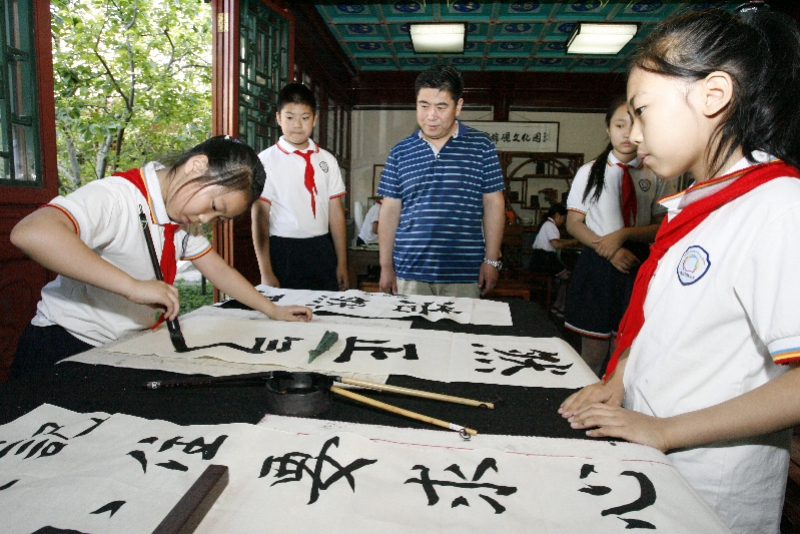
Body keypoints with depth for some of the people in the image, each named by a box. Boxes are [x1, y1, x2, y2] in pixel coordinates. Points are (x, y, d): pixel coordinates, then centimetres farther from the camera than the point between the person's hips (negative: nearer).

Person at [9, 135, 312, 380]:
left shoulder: (183, 216, 2)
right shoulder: (116, 197, -25)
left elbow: (219, 270, 9)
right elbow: (30, 233, -41)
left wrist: (274, 311, 4)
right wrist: (134, 286, -43)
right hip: (65, 352, -7)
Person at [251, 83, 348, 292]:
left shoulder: (327, 160, 7)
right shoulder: (266, 161, -5)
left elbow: (336, 213, 8)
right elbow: (259, 218, -6)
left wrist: (342, 263, 7)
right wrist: (266, 273, -9)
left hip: (322, 251, 4)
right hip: (284, 253, -3)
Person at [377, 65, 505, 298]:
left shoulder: (481, 146, 1)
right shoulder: (400, 152, 5)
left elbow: (493, 204, 2)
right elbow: (390, 211, 6)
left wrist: (491, 260, -2)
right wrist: (386, 265, 4)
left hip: (464, 274, -1)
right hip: (410, 273, 2)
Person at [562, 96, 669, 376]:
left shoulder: (654, 177, 3)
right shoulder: (590, 172, 2)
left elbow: (661, 227, 2)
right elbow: (573, 224, 0)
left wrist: (624, 234, -17)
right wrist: (610, 252, -14)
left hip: (637, 267, 1)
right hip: (597, 266, -1)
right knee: (593, 352, 5)